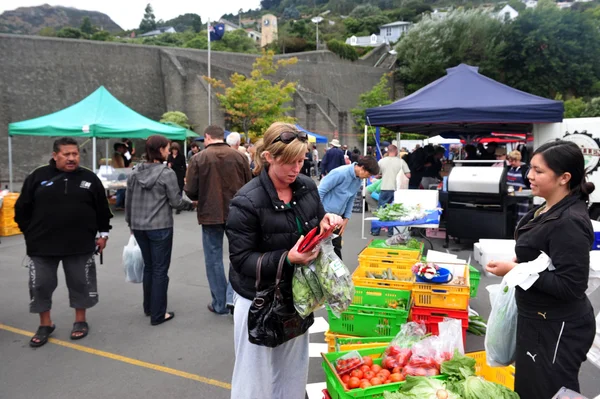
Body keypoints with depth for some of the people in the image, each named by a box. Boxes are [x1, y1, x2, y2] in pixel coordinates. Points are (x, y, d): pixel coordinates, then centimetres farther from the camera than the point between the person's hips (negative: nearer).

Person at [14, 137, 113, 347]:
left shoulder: (89, 178, 1)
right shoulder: (37, 177, -1)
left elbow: (102, 209, 7)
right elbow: (22, 209, 4)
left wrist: (103, 233, 6)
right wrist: (30, 233, 3)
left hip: (80, 244, 0)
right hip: (42, 245, 0)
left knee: (80, 283, 10)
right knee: (40, 285, 8)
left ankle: (80, 321, 28)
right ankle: (45, 324, 27)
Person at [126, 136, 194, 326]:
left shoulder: (135, 172, 5)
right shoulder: (167, 172, -13)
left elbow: (128, 202, 10)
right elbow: (175, 202, -11)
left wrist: (130, 223, 21)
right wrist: (191, 203, 7)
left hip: (139, 227, 6)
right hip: (160, 227, -6)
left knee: (148, 266, 19)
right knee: (160, 270, 3)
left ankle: (148, 307, 31)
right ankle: (158, 314, 8)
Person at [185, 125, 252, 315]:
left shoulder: (198, 159, -8)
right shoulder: (238, 156, -2)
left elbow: (191, 192, -10)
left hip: (210, 214, -1)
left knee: (214, 258, 11)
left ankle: (220, 304, 19)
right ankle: (233, 296, 9)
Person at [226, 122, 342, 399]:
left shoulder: (307, 186, -5)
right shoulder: (247, 202, -23)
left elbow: (316, 222, 12)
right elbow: (241, 260, -20)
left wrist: (325, 223, -12)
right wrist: (287, 258, -32)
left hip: (297, 296, 6)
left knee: (293, 372, 21)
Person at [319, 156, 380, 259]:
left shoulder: (359, 180, 4)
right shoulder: (340, 173, -21)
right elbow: (320, 191, -19)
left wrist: (346, 219, 7)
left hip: (338, 216, 7)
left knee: (336, 246, 14)